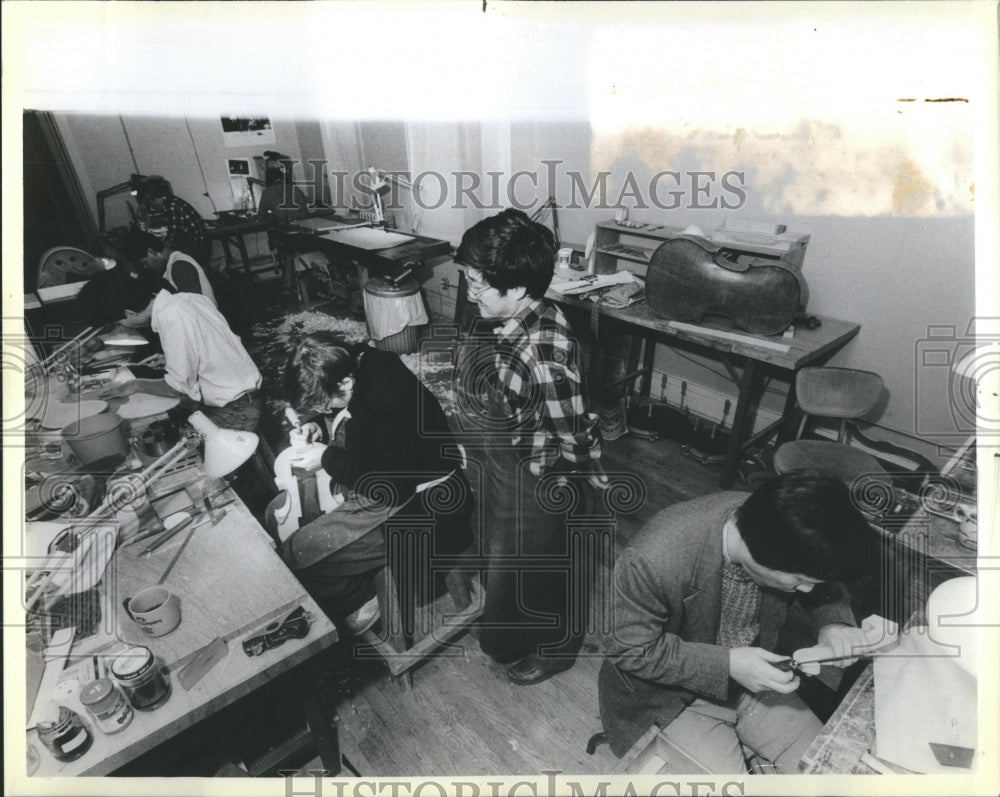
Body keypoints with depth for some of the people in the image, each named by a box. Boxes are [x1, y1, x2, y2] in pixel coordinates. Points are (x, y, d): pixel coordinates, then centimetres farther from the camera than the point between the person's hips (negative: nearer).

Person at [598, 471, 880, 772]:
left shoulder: (775, 525, -21)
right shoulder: (651, 561, -38)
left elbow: (824, 586, 3)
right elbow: (630, 651, -23)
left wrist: (834, 621, -19)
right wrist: (727, 664, -29)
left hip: (753, 676, 5)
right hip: (673, 693, -5)